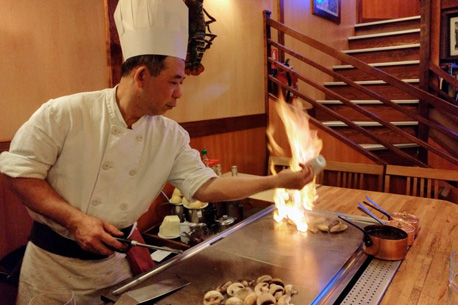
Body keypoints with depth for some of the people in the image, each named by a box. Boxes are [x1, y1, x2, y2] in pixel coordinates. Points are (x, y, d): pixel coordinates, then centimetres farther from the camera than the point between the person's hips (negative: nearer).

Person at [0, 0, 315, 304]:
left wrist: (275, 181, -12)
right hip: (51, 263, -3)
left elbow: (204, 186, -6)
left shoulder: (171, 137, -7)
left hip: (112, 263, 3)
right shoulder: (64, 114, -19)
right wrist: (75, 220, -25)